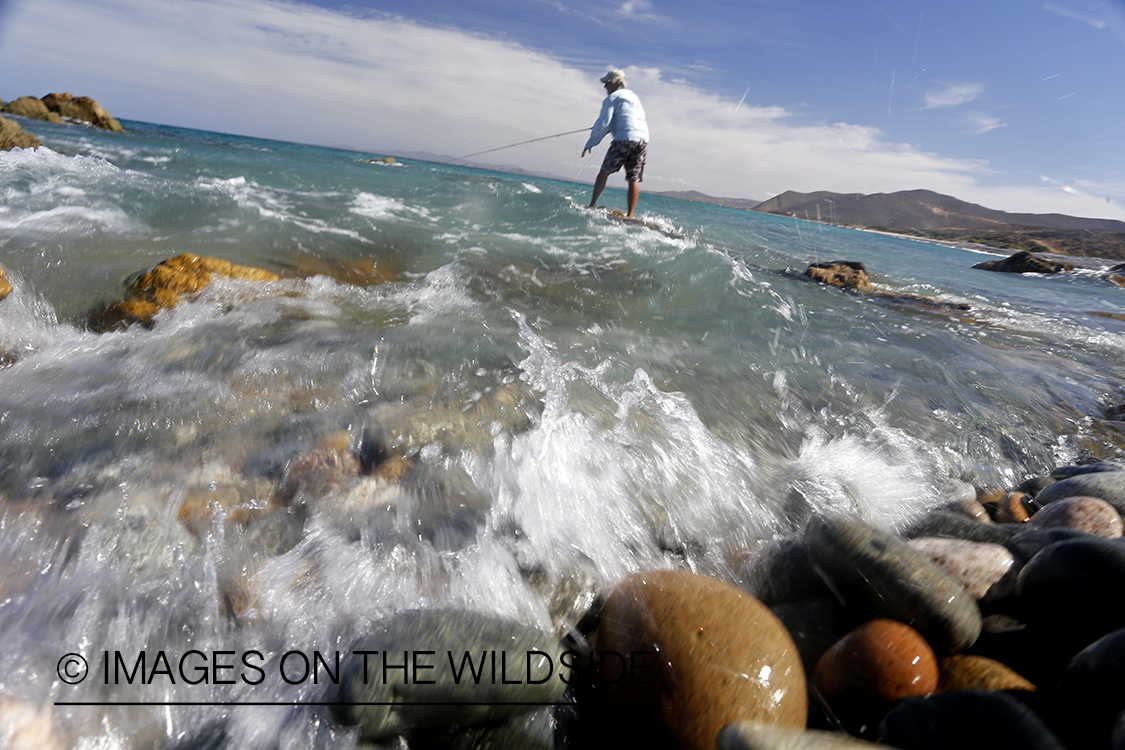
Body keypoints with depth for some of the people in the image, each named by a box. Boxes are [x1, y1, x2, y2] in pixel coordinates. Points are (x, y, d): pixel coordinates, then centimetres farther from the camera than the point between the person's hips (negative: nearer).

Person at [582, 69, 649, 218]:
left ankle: (592, 205, -5)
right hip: (643, 139, 7)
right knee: (634, 179, 0)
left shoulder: (612, 97, 4)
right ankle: (630, 215, -4)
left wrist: (590, 143, 0)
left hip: (625, 139, -7)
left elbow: (603, 123, -4)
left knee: (604, 172, -1)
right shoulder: (633, 96, 28)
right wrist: (607, 128, 39)